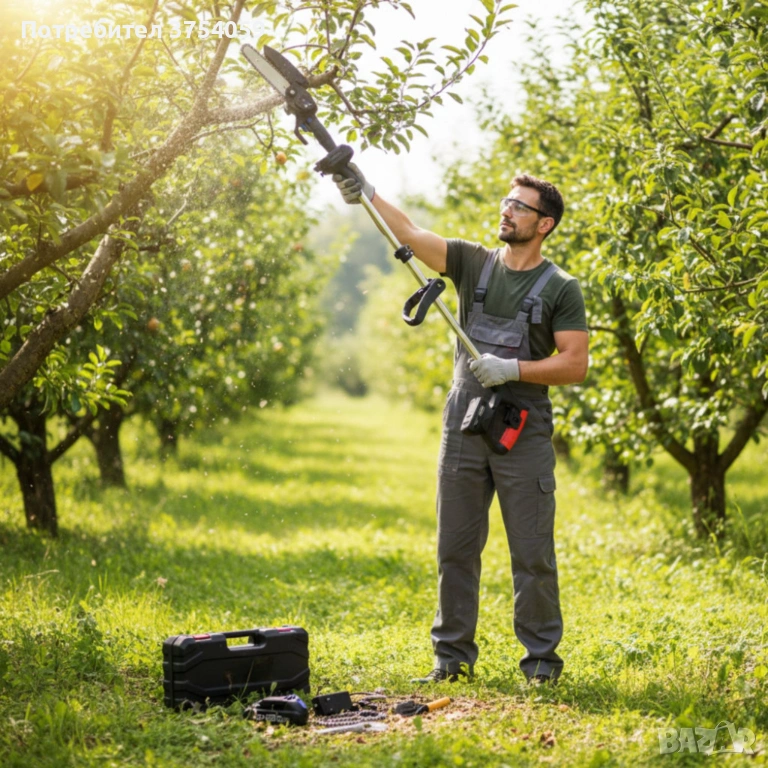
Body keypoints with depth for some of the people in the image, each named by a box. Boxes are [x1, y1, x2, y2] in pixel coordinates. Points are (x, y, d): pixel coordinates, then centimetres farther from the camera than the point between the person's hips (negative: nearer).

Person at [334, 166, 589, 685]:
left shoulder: (560, 289, 0)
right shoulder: (474, 263, 9)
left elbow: (575, 365, -6)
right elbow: (410, 234, -2)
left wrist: (511, 369, -16)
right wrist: (364, 193, -15)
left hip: (525, 435, -3)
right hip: (463, 429, 4)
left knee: (533, 555, 0)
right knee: (456, 550, 8)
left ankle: (542, 661, 11)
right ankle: (453, 657, 18)